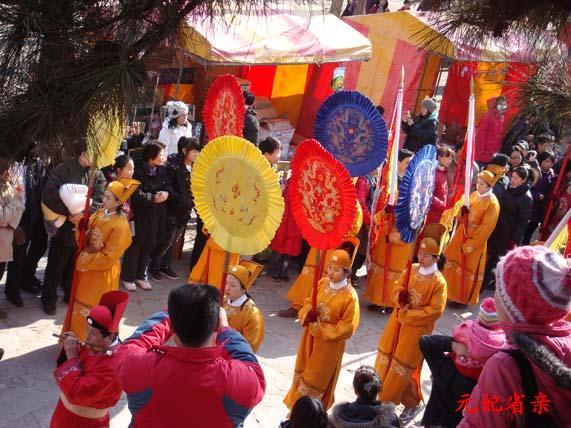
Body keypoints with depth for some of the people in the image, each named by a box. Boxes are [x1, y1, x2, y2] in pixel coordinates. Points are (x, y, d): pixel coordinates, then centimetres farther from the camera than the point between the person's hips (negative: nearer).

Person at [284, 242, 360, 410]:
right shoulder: (322, 283, -5)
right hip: (310, 337, 6)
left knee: (316, 381, 8)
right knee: (303, 373, 22)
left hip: (329, 345, -6)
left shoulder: (350, 296, -22)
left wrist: (320, 326, -21)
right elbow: (308, 303, 8)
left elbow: (347, 328, -20)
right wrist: (308, 314, -15)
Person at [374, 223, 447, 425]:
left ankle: (412, 404, 28)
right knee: (386, 361, 17)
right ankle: (381, 395, 38)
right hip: (397, 322, 6)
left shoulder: (439, 282, -19)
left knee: (404, 368, 5)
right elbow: (396, 289, 5)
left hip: (416, 329, -6)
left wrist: (408, 315, -20)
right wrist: (401, 299, -17)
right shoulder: (411, 269, -3)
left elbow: (435, 311, -21)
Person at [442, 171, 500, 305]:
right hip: (461, 234, 7)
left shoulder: (492, 204, -18)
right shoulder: (473, 195, 3)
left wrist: (470, 245, -18)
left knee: (469, 269, 8)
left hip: (476, 240, -7)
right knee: (452, 261, 15)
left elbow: (486, 228, -19)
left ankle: (464, 297, 27)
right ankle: (450, 291, 34)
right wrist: (462, 211, -14)